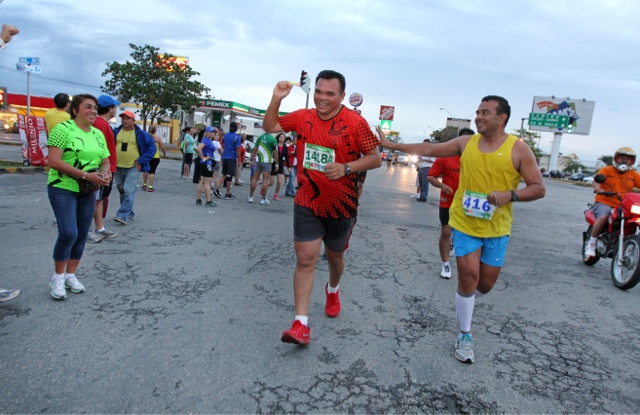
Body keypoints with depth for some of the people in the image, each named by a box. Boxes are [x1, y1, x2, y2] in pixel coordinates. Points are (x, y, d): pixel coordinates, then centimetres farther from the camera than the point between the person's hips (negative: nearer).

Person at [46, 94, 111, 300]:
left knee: (82, 235, 8)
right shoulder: (63, 128, -10)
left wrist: (105, 173, -10)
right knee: (68, 233, -15)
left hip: (87, 191, 6)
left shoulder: (98, 134, 9)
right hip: (62, 188, -6)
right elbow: (53, 161, -19)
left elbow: (105, 161, 14)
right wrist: (86, 175, -25)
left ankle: (71, 275, 23)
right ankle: (58, 277, 6)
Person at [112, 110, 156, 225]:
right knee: (122, 191, 13)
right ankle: (129, 213, 27)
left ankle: (123, 215, -14)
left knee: (128, 191, -14)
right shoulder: (116, 132, 6)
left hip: (133, 167, -5)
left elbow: (152, 147, -4)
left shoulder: (141, 134, -4)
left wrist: (141, 161, -8)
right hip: (118, 167, 5)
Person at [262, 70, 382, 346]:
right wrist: (276, 98, -5)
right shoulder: (303, 117, 0)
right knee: (305, 259, -5)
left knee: (334, 255, 18)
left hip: (341, 204, -1)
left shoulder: (355, 122, -12)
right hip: (307, 202, 2)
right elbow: (269, 126, 12)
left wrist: (347, 168, -26)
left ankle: (333, 291, 51)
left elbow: (375, 159, -10)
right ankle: (301, 323, -1)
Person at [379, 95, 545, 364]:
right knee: (468, 277, -2)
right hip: (465, 223, 0)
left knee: (486, 283, 9)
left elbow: (538, 188, -5)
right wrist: (391, 145, 5)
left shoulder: (518, 149, -6)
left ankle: (465, 303, 44)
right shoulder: (466, 143, 2)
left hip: (497, 228, 0)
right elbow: (428, 149, 7)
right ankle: (465, 336, 16)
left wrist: (510, 195, -24)